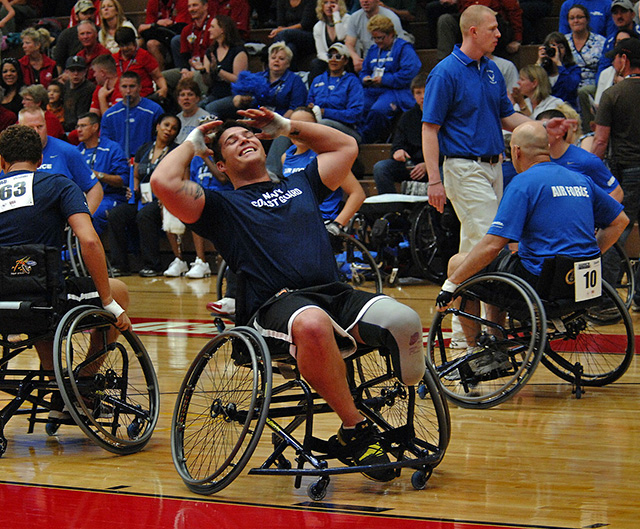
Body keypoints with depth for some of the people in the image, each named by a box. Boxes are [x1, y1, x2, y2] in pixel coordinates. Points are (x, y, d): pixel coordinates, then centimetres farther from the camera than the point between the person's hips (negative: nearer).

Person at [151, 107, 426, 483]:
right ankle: (355, 428, -30)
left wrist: (285, 126, 41)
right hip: (276, 306, -4)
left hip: (337, 295, 4)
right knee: (313, 325, -43)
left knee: (404, 321, -29)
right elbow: (164, 182, 2)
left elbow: (347, 146, 43)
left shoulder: (300, 185, 32)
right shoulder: (222, 206, 17)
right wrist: (192, 144, 20)